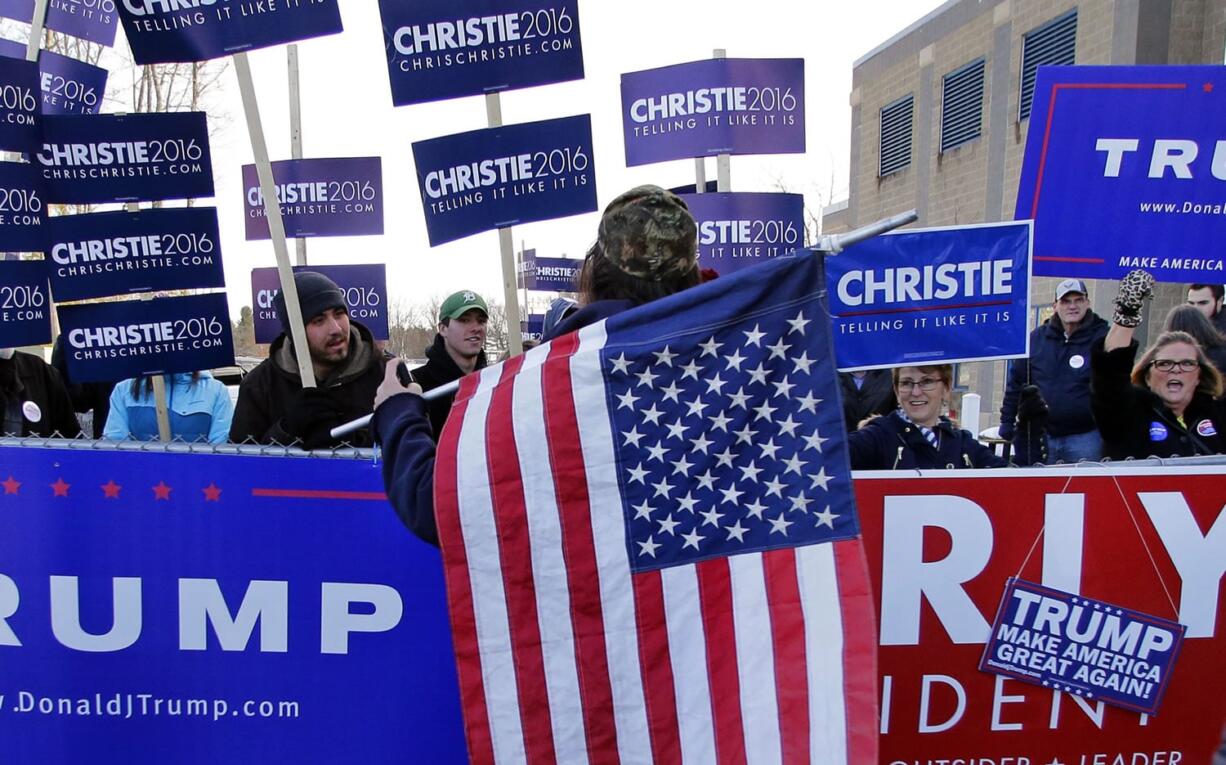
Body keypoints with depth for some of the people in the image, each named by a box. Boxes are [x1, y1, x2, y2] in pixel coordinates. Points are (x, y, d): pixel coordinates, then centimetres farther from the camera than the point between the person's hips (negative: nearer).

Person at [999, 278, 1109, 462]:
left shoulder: (1102, 338, -3)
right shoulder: (1037, 338, 6)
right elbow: (1016, 382, 10)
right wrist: (1007, 422, 9)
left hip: (1084, 438, -2)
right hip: (1040, 436, 3)